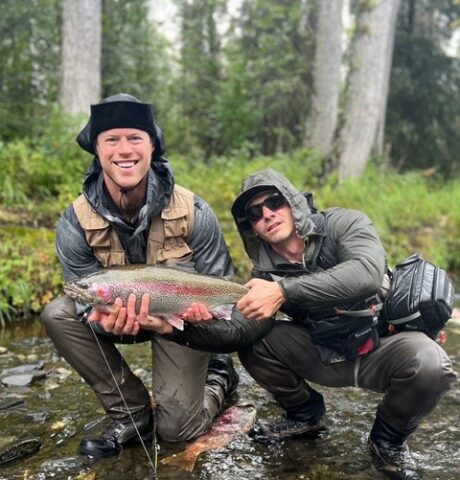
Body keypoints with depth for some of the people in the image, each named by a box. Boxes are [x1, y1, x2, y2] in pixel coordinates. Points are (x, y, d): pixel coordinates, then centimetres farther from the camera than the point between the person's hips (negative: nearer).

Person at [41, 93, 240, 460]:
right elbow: (89, 303, -14)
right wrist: (104, 320, -38)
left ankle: (219, 376, 23)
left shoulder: (193, 211, -23)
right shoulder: (76, 223, -20)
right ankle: (132, 416, -8)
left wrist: (203, 309, -35)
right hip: (118, 316, 3)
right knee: (58, 315, -25)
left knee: (178, 429, -12)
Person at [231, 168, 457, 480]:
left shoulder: (344, 223, -17)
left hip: (381, 347, -3)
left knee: (429, 363, -35)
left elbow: (367, 273, -38)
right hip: (323, 354, 4)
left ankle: (388, 440, -3)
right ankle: (305, 415, 10)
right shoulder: (265, 270, -4)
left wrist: (284, 291, -43)